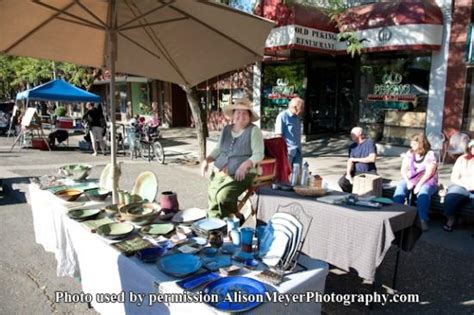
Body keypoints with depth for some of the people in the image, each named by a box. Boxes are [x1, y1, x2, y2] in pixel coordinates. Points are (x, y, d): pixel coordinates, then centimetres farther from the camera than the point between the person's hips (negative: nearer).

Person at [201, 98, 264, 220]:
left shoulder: (254, 131, -3)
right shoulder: (226, 129, 14)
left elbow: (258, 154, -9)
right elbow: (218, 149, 21)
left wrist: (245, 164, -26)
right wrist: (207, 160, 4)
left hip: (241, 175, -5)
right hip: (219, 173, 5)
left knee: (223, 196, -25)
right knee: (212, 198, -12)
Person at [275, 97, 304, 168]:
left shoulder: (298, 118, 14)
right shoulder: (282, 116, -10)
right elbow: (278, 135, -13)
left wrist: (299, 149, 19)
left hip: (297, 151, 7)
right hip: (288, 151, -7)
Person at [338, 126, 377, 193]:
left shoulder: (369, 142, -5)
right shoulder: (352, 146, 7)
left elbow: (372, 158, -17)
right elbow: (350, 161, -3)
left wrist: (356, 159, -9)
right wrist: (348, 174, -20)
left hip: (369, 172, -3)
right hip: (356, 172, 3)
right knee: (342, 182, -20)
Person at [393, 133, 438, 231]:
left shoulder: (430, 155, -1)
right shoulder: (409, 154, 12)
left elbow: (429, 173, -11)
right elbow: (403, 170, 5)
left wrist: (419, 185, -22)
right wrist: (408, 182, -11)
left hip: (427, 181, -3)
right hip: (410, 179, 4)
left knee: (423, 192, -36)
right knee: (400, 188, -28)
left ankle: (423, 220, -37)